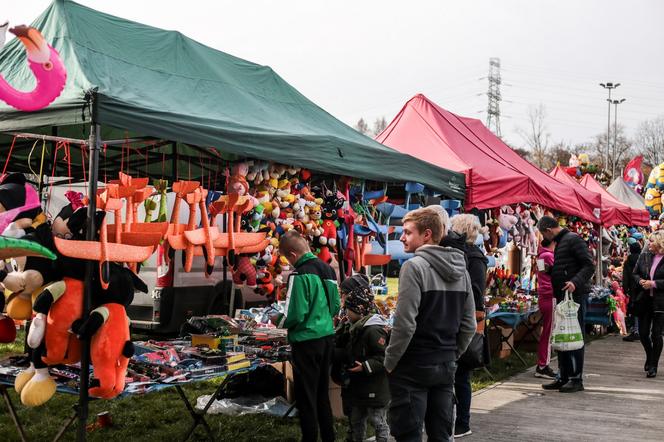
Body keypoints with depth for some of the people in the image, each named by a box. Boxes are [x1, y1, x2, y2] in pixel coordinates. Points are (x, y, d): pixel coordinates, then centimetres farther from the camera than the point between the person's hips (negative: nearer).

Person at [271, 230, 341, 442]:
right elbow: (336, 306, 13)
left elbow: (294, 316, -18)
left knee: (306, 395, 4)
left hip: (307, 341, -8)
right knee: (322, 392, 18)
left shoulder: (300, 275, -17)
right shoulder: (327, 269, 6)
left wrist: (277, 320, 0)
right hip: (327, 337, 8)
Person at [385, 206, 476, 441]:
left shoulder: (415, 266, -14)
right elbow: (469, 325, 11)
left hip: (413, 367, -7)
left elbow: (405, 324, -19)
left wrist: (390, 362, -8)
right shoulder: (460, 269, 8)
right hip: (446, 366, 7)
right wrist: (452, 355, 18)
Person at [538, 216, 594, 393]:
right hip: (563, 295, 10)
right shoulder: (560, 242, 19)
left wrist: (575, 282, -28)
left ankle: (576, 379, 0)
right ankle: (563, 377, 18)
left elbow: (589, 265, -17)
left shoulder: (573, 239, -9)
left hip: (575, 295, -10)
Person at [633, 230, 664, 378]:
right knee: (643, 333, 10)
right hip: (644, 300, 5)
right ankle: (650, 356, 37)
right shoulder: (644, 256, 6)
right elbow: (635, 274, 14)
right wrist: (641, 281, -5)